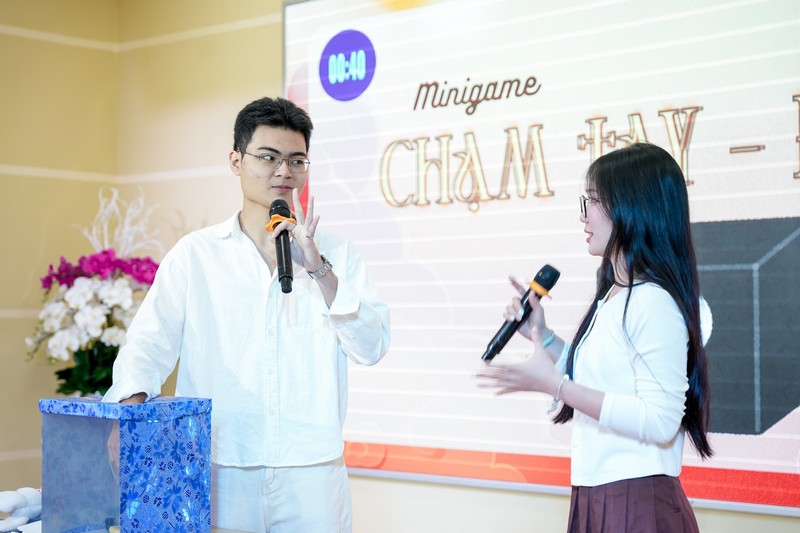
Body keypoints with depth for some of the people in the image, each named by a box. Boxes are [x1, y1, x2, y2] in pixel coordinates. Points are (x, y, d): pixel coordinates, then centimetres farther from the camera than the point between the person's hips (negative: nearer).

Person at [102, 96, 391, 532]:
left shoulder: (337, 254, 8)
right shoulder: (195, 254, 5)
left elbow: (372, 347, -2)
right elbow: (149, 342, -2)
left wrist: (318, 269, -12)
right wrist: (134, 401, -21)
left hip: (310, 472, 1)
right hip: (217, 471, 0)